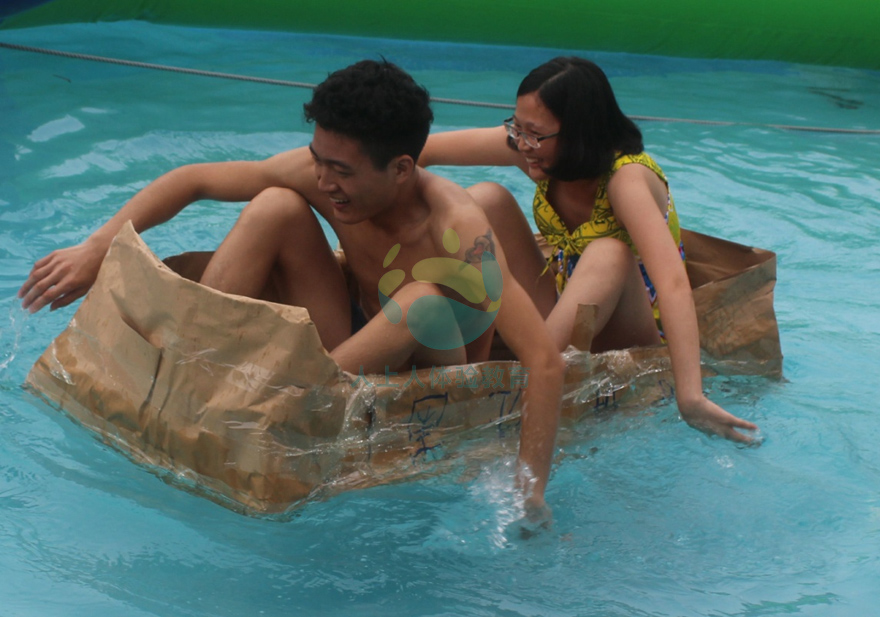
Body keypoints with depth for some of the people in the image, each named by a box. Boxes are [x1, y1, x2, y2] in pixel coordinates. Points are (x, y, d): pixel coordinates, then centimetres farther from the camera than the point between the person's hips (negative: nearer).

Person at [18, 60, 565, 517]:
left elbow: (546, 362, -38)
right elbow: (192, 180, -4)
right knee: (277, 206, -12)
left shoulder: (455, 229, -31)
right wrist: (96, 251, -12)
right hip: (351, 366, 5)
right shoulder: (324, 173, -15)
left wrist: (531, 495, -43)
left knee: (425, 300, -38)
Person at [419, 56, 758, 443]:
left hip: (627, 333, -5)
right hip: (563, 311, 5)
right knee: (487, 199, -13)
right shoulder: (536, 150, -12)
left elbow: (672, 282, -43)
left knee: (609, 254, -37)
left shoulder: (627, 176, -29)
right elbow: (423, 151, -7)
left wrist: (690, 398, -54)